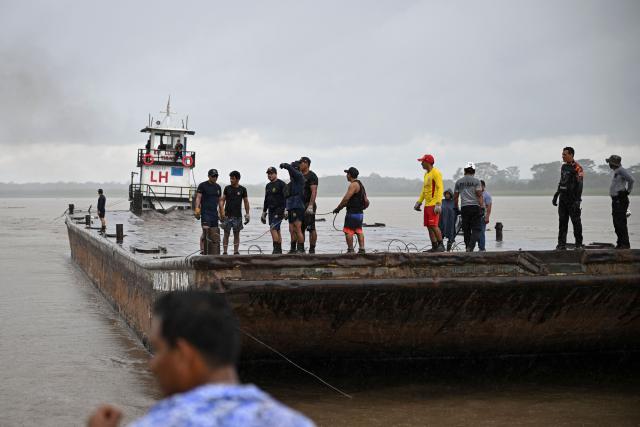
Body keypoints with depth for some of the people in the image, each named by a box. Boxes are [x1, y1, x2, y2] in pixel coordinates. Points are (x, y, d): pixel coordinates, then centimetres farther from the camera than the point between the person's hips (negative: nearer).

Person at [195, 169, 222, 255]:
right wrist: (197, 209, -19)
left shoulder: (218, 187, 16)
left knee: (215, 234, 3)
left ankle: (214, 254, 5)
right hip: (205, 212, -5)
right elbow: (198, 198, -6)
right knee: (206, 231, -18)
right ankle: (203, 250, -17)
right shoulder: (202, 185, 0)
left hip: (214, 213, 6)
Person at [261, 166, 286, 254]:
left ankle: (276, 248, -16)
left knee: (273, 228, -18)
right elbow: (266, 200, 23)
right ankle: (279, 250, 10)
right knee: (276, 230, 8)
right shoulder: (268, 186, 16)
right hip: (271, 210, 8)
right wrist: (264, 212, 21)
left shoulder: (281, 184, -7)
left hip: (279, 210, -8)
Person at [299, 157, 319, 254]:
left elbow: (314, 192, -16)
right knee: (300, 229, 8)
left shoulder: (312, 176, -7)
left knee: (311, 229, -6)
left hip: (308, 205, -9)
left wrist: (310, 206, -24)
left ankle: (312, 249, -4)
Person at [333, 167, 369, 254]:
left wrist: (338, 208, -13)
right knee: (359, 231, 10)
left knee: (348, 231, -5)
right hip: (360, 213, 10)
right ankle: (362, 249, 7)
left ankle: (350, 250, -6)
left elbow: (346, 198, -19)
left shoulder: (353, 185, -13)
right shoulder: (360, 185, 18)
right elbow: (366, 201, 19)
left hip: (352, 213, -10)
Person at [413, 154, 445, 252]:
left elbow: (440, 188, -15)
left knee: (433, 225, -14)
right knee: (429, 226, 7)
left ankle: (441, 245, -6)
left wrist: (438, 204, -22)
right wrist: (419, 202, 21)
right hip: (427, 204, 9)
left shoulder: (436, 173, -9)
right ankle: (434, 247, 10)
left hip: (434, 205, -9)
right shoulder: (426, 174, 20)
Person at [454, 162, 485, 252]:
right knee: (476, 229, -3)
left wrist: (456, 208, 22)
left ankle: (468, 248, 11)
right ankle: (471, 247, -19)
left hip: (464, 207, 3)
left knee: (466, 230, 9)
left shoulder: (458, 182, 11)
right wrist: (482, 207, -6)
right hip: (475, 207, -3)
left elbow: (455, 197, 12)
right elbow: (479, 195, -7)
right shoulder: (476, 181, 1)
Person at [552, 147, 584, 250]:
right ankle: (562, 244, 6)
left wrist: (577, 200, -21)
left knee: (576, 221, -1)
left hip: (572, 199, -7)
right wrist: (556, 196, 21)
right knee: (562, 222, 5)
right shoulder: (563, 167, 15)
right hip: (563, 198, 7)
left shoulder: (577, 168, -10)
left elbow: (579, 184, -15)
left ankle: (579, 244, 7)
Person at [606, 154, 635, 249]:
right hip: (616, 200, 10)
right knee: (617, 223, 12)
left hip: (621, 200, -10)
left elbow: (631, 180, -25)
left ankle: (625, 244, -10)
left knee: (621, 223, -11)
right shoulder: (616, 171, 17)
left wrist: (628, 191, -14)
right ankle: (620, 243, 18)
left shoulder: (621, 170, -13)